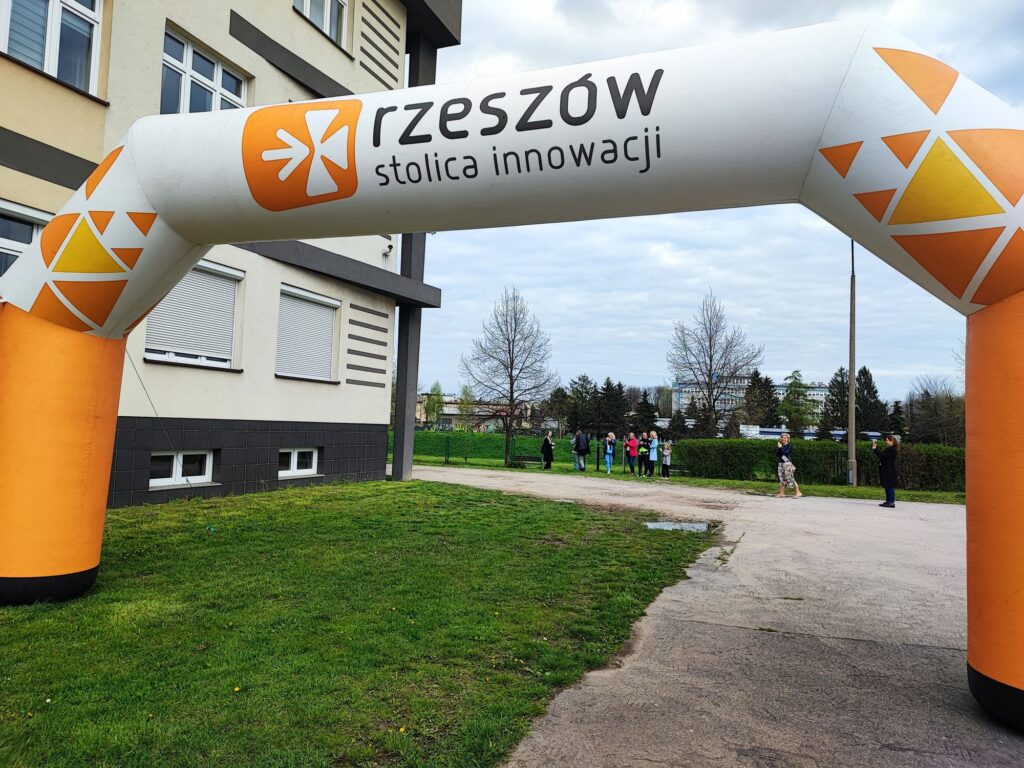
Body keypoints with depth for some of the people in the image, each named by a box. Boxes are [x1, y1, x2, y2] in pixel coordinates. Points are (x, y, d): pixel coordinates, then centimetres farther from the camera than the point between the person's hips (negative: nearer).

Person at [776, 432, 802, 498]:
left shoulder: (789, 446, -3)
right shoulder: (780, 446, 12)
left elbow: (785, 453, -18)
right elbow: (777, 454, 7)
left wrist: (780, 447, -12)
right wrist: (777, 448, -3)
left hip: (787, 464, -6)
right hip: (781, 463, 6)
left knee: (790, 478, -11)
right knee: (782, 478, 7)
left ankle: (798, 492, -8)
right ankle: (782, 493, 11)